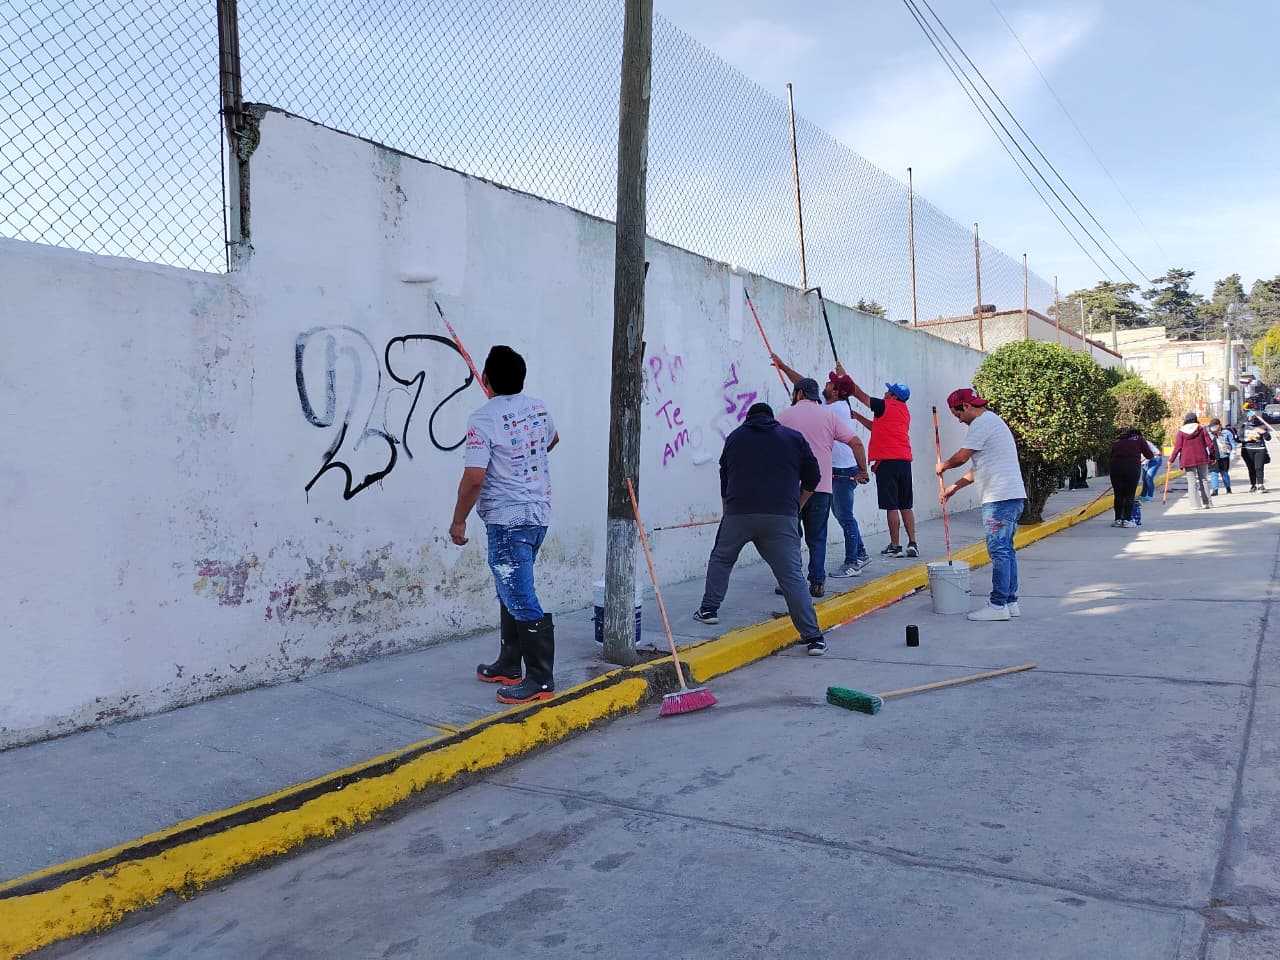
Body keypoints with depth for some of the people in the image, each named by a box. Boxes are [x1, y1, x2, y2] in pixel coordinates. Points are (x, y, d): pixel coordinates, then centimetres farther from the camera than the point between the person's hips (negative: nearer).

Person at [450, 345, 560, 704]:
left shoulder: (483, 420, -15)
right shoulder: (538, 408, 7)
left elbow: (473, 477, -20)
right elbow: (552, 439, 29)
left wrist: (458, 520, -7)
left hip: (507, 522, -9)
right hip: (539, 515, 9)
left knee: (522, 601, -4)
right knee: (512, 592, 20)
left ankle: (540, 680, 1)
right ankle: (509, 665, 30)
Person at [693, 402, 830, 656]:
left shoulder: (734, 437, 20)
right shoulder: (794, 437, 16)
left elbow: (724, 480, 26)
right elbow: (812, 478, 16)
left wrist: (728, 509, 39)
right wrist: (796, 507, 28)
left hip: (739, 512, 1)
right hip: (781, 517, -1)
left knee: (721, 559, 25)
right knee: (792, 576, -1)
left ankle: (708, 609, 29)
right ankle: (813, 637, -3)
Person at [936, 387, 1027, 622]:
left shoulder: (981, 423, -10)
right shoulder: (992, 421, 24)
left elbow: (962, 457, -13)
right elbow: (979, 467, 26)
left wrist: (942, 466, 7)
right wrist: (955, 487, 25)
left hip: (1000, 497, -11)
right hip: (1012, 496, 11)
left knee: (999, 550, -8)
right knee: (1006, 549, 13)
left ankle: (998, 605, -6)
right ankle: (1010, 602, 17)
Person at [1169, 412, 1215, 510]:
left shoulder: (1181, 432, -2)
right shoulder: (1202, 429, 3)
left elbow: (1177, 448, -4)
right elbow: (1210, 444, 1)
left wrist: (1171, 460, 3)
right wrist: (1213, 457, 11)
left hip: (1188, 460, -2)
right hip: (1202, 458, 2)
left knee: (1192, 481, 1)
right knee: (1204, 480, 12)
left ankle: (1195, 504, -5)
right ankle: (1207, 502, 12)